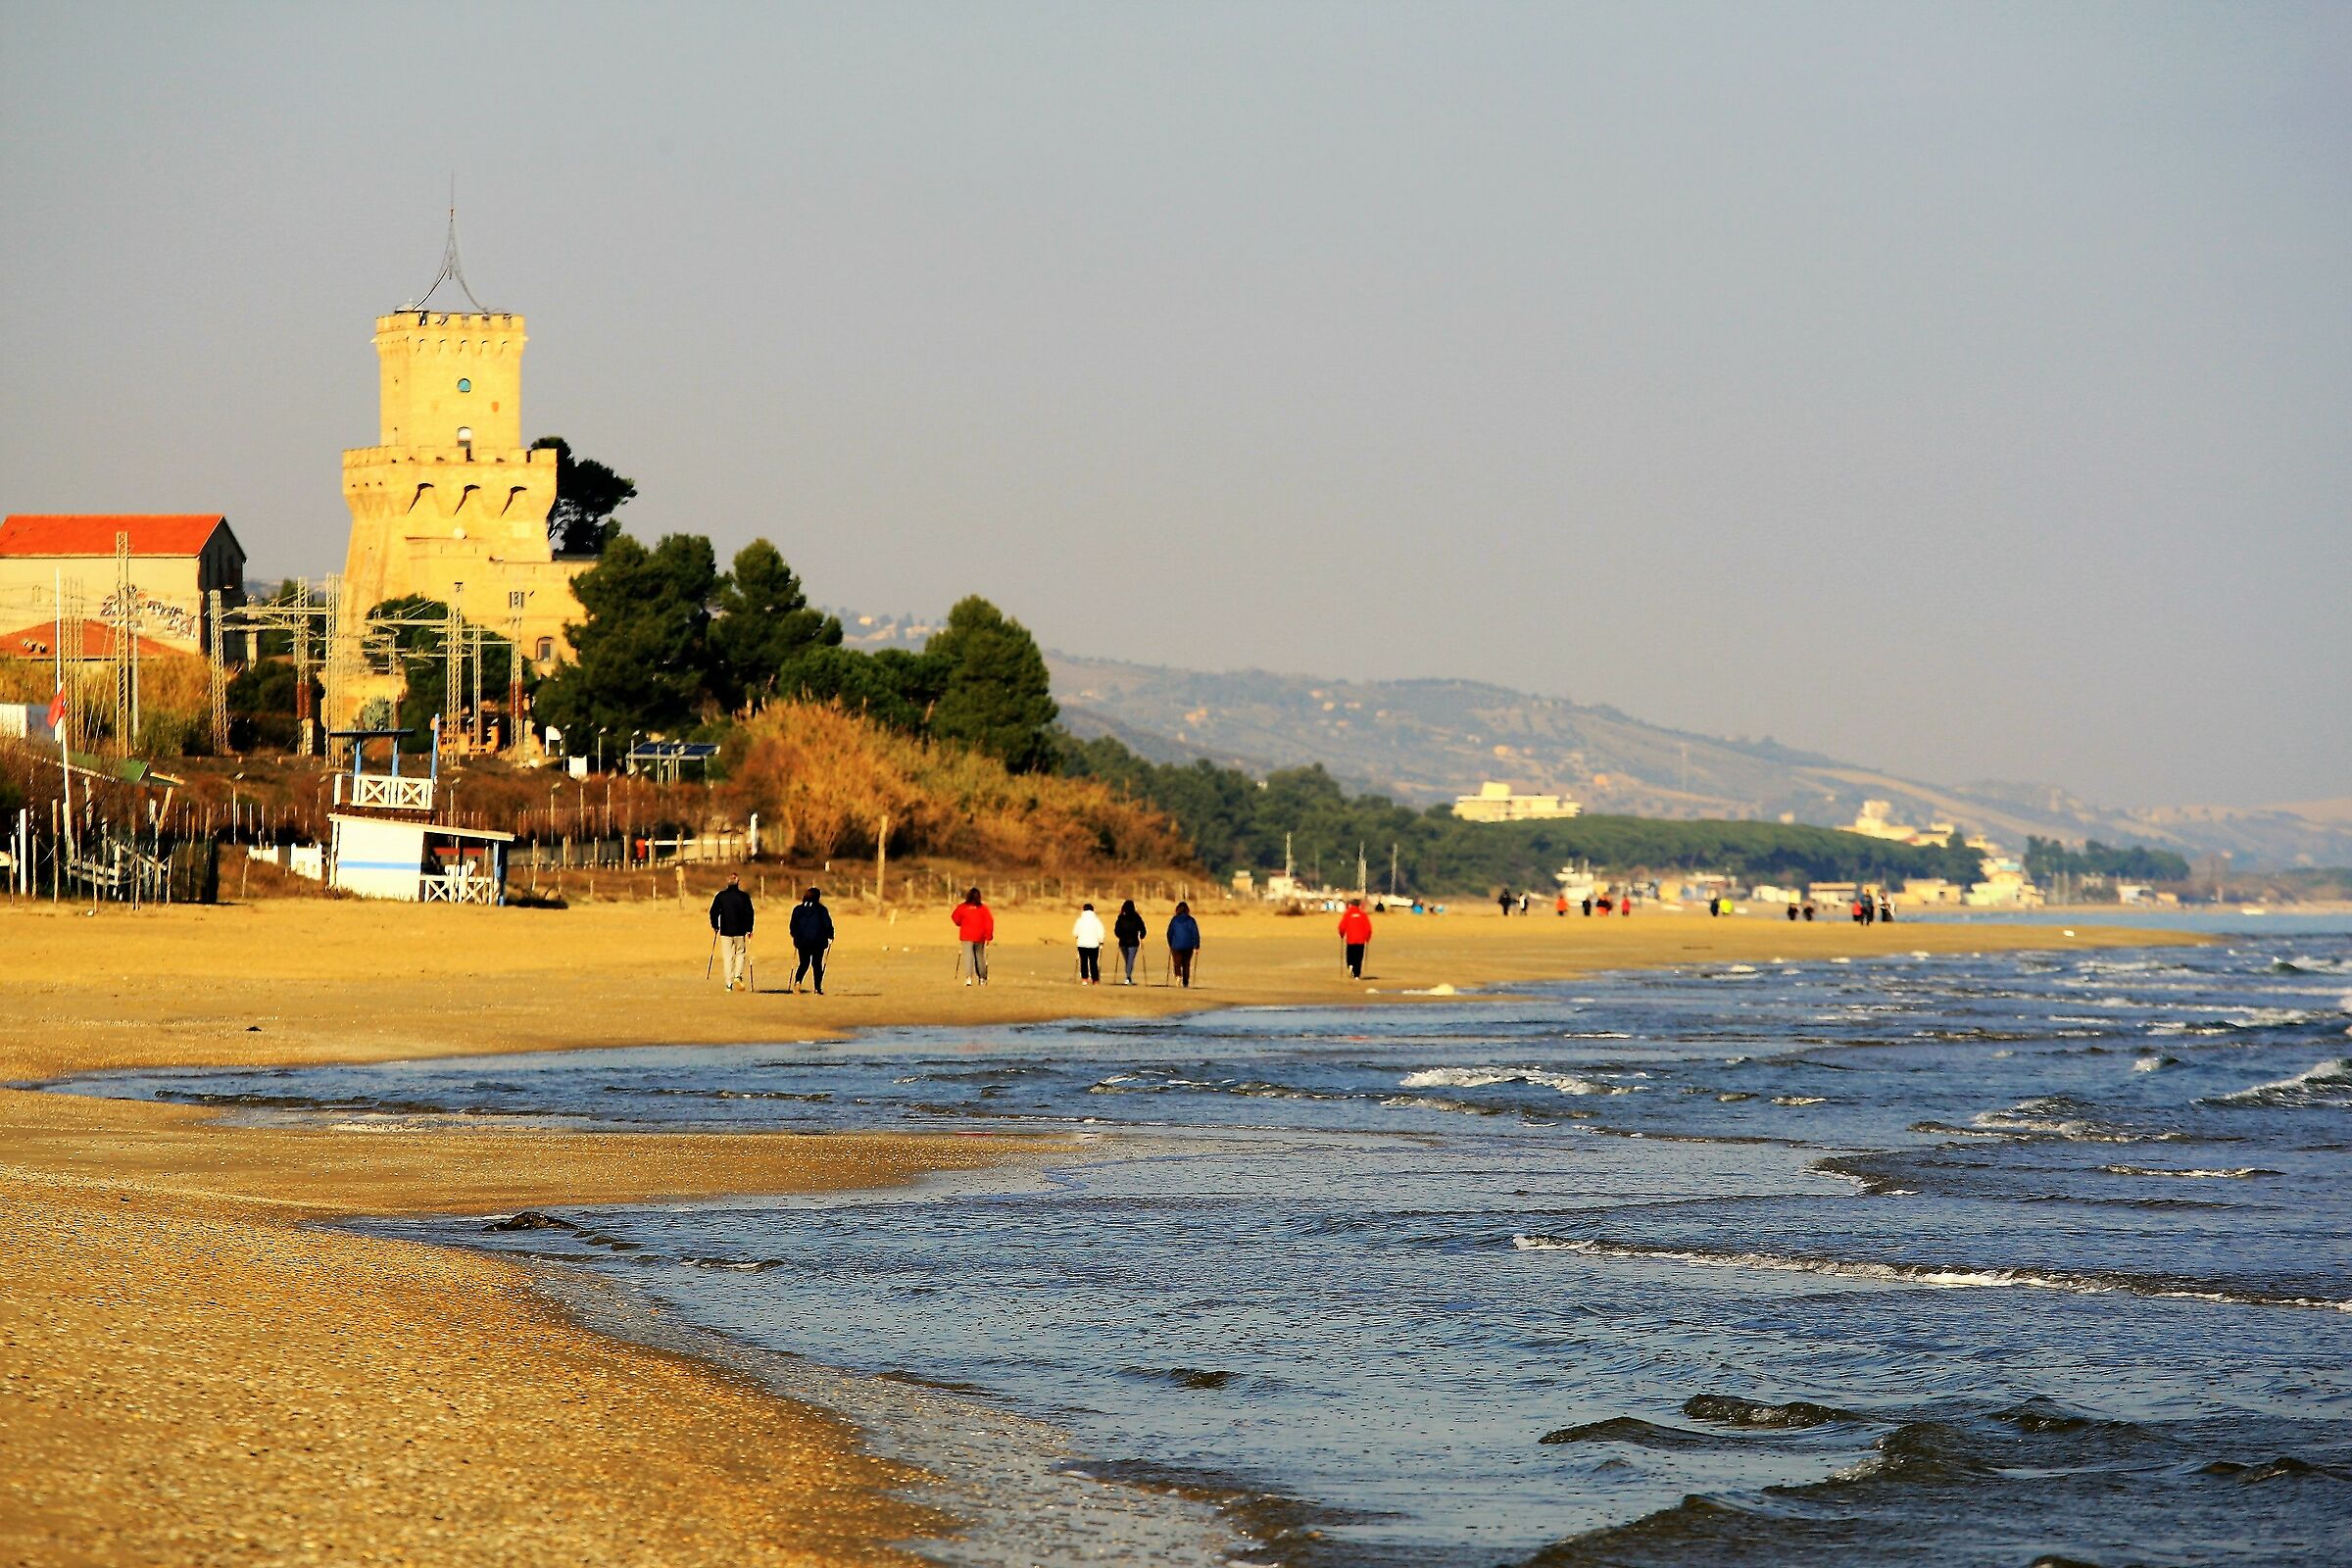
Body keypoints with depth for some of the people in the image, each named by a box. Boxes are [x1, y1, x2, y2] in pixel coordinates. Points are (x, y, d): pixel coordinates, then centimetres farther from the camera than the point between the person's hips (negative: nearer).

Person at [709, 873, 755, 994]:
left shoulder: (721, 896, 0)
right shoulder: (744, 896, -3)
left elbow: (713, 911, 0)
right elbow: (749, 913, -4)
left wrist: (715, 926, 14)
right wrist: (749, 929, 4)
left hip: (725, 931, 0)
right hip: (740, 931, 0)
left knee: (728, 957, 5)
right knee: (740, 953, 17)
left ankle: (729, 983, 0)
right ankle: (738, 975, -4)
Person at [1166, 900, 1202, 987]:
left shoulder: (1174, 920, -2)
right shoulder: (1191, 920, -2)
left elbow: (1169, 933, 3)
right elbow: (1195, 934, -3)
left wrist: (1170, 945, 16)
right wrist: (1197, 947, 4)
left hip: (1176, 946, -1)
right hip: (1188, 946, 1)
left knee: (1177, 964, 4)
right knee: (1186, 964, 13)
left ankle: (1178, 976, -24)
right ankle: (1185, 982, 13)